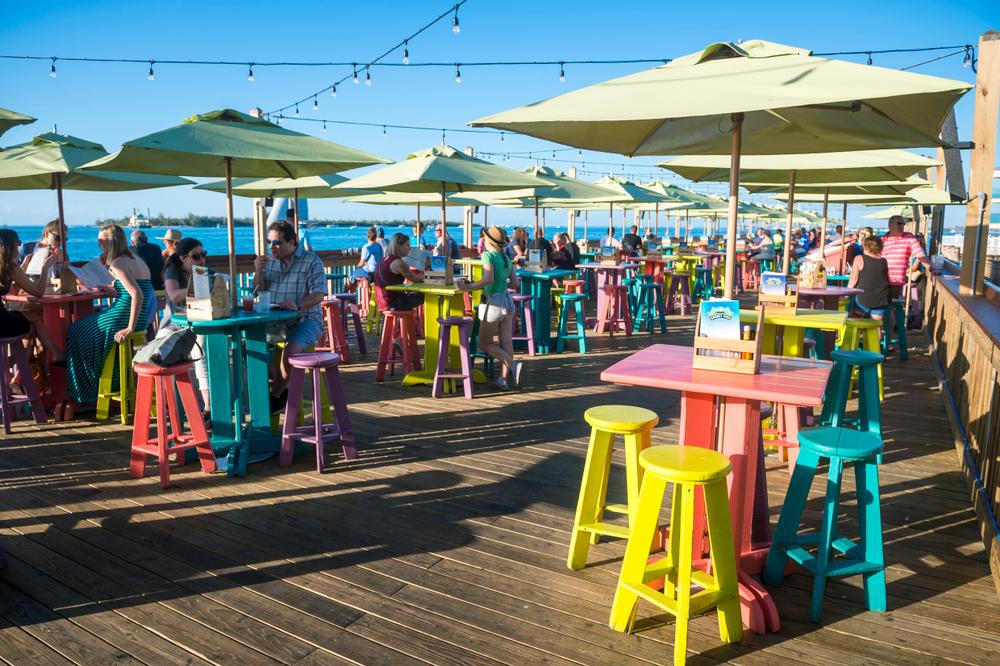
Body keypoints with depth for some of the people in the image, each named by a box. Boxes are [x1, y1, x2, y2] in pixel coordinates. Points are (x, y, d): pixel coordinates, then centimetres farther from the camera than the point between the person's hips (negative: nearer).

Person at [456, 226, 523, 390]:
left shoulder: (488, 255, -12)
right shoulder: (507, 259, 9)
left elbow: (488, 279, -26)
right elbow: (515, 284, 9)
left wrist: (468, 287, -25)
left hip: (493, 302, -7)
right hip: (508, 302, 7)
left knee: (484, 343, 5)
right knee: (506, 342, 6)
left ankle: (513, 365, -7)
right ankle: (504, 379, 7)